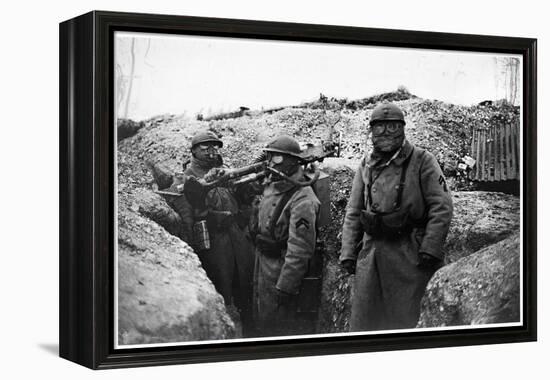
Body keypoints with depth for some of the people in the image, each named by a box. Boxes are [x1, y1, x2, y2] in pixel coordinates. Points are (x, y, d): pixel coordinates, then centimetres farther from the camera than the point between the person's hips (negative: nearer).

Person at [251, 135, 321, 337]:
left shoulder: (302, 200, -24)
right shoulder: (270, 186, 4)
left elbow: (299, 251, -27)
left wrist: (285, 287, -27)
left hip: (281, 270, -9)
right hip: (262, 264, 9)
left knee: (276, 325, -1)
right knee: (262, 320, 20)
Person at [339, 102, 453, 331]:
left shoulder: (422, 161, -2)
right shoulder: (366, 166, 12)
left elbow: (442, 208, -7)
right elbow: (352, 214, 16)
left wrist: (430, 249, -15)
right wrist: (348, 253, 7)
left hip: (408, 255, -4)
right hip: (370, 251, 5)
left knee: (405, 321, -1)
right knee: (362, 319, 6)